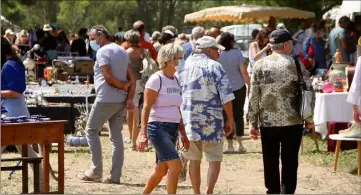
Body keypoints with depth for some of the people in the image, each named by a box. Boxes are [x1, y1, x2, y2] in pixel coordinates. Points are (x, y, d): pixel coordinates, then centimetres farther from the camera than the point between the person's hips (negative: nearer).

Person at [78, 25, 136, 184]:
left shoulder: (103, 52, -11)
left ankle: (96, 171, 0)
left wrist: (123, 86, -7)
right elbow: (132, 78, 10)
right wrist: (130, 98, 2)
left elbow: (108, 77, -20)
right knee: (116, 136, 7)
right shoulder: (122, 51, 14)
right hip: (121, 100, 7)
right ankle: (115, 175, 5)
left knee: (91, 131, 5)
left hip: (106, 99, -7)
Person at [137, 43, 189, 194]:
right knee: (176, 165, -19)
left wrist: (183, 134, 19)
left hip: (173, 129, 8)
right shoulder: (156, 79, -10)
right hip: (158, 127, -8)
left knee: (161, 170, 12)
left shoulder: (175, 80, 14)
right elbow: (146, 107, -15)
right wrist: (143, 133, -22)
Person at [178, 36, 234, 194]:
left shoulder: (184, 66, 8)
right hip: (211, 122, -4)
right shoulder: (215, 67, -7)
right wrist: (230, 120, -1)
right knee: (214, 160, 3)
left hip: (188, 120, 4)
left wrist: (180, 120, 22)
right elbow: (226, 97, -11)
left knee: (194, 160, 14)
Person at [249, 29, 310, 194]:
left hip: (267, 122, 2)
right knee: (289, 162, 3)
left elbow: (253, 97, 0)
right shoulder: (294, 64, -6)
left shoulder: (260, 65, 0)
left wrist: (253, 123, 5)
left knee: (270, 163, 10)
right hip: (292, 122, -2)